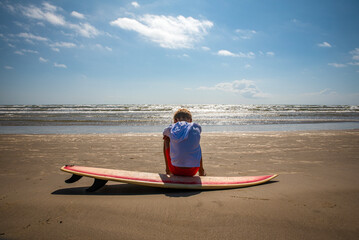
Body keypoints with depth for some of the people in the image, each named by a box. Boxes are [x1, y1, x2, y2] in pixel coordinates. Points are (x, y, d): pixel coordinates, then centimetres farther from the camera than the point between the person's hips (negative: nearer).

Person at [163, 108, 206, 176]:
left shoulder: (171, 128, -3)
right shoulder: (197, 128, -2)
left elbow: (165, 135, 22)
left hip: (175, 171, -1)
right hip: (192, 172, 1)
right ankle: (201, 171, 45)